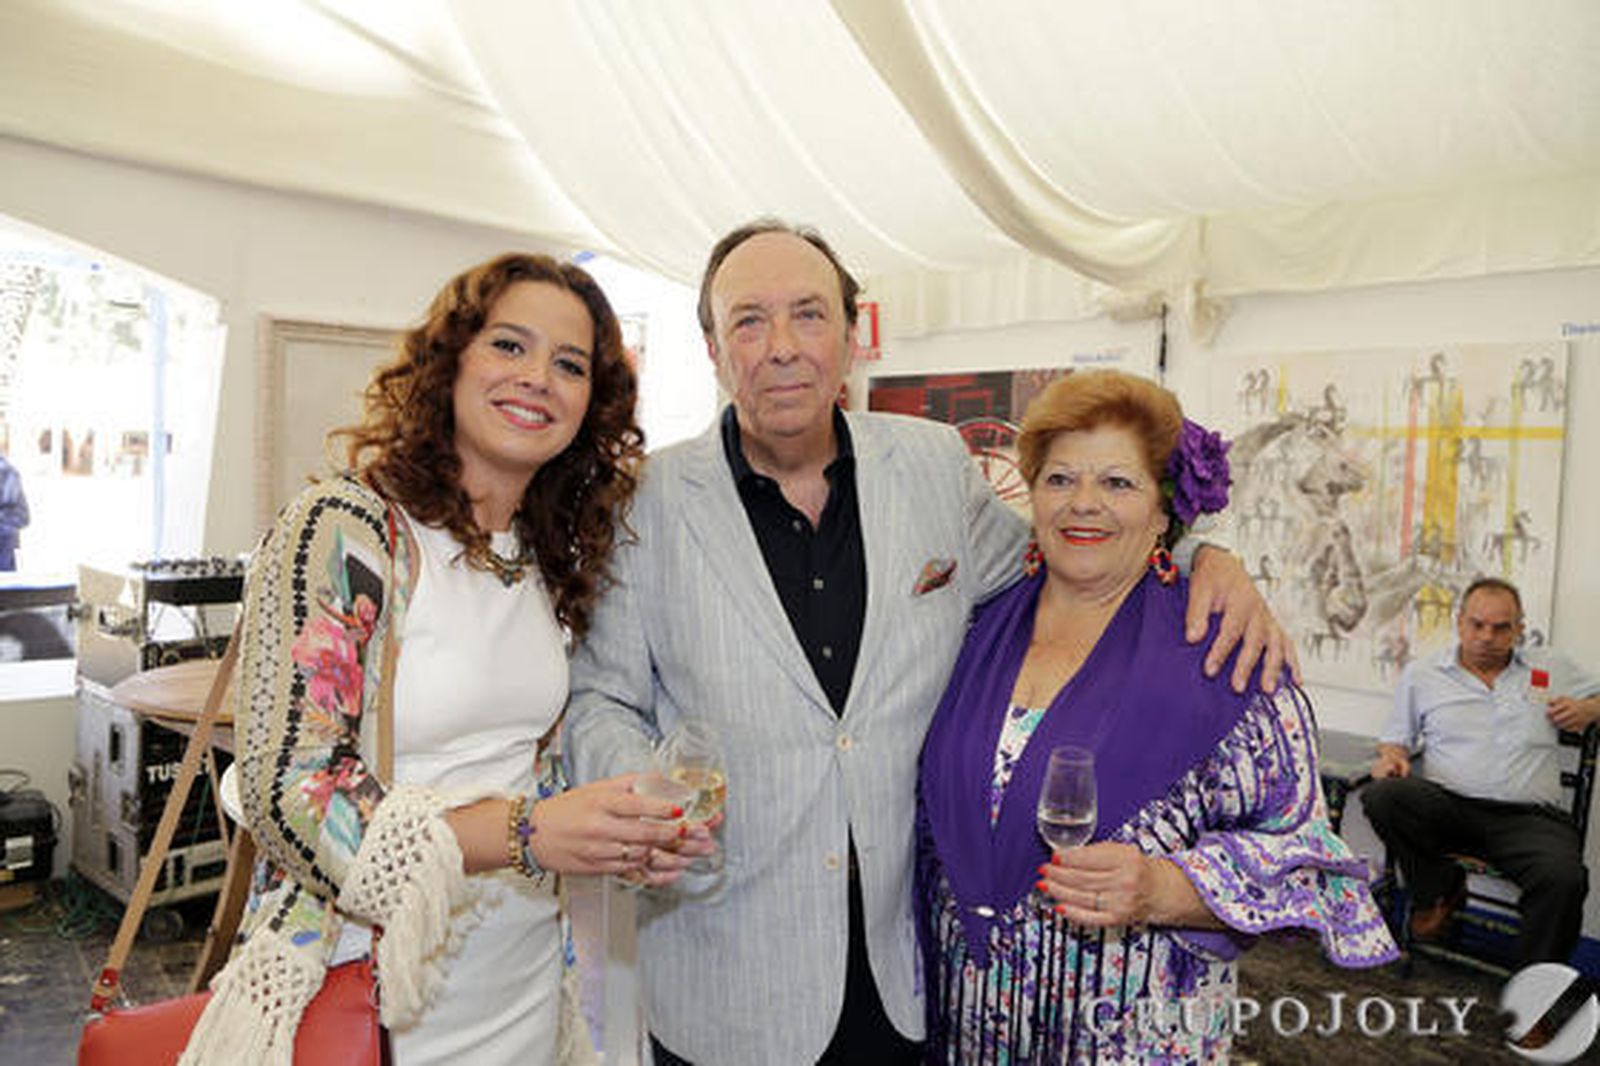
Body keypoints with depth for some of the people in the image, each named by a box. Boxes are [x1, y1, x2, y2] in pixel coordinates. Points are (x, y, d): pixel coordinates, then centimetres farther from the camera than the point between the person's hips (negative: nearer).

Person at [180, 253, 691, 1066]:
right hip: (366, 994, -6)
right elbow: (286, 792, -20)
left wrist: (622, 829, -8)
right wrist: (523, 834, -29)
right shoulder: (342, 531, -17)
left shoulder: (554, 557, 3)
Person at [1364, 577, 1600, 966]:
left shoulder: (1551, 667, 18)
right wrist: (1391, 756, -5)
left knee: (1564, 879, -33)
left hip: (1530, 817, 0)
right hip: (1447, 807, 0)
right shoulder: (1421, 675, 15)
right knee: (1381, 795, -32)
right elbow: (1398, 738, 19)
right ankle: (1439, 888, -4)